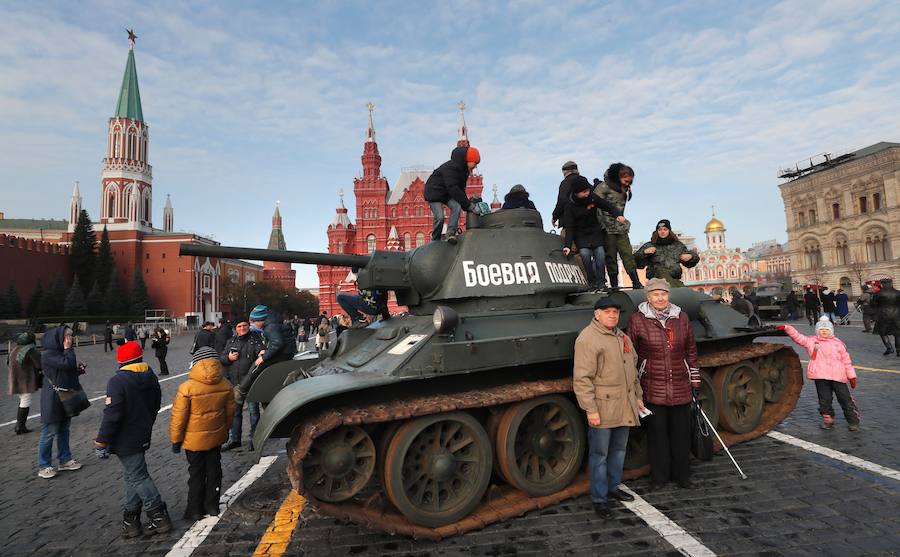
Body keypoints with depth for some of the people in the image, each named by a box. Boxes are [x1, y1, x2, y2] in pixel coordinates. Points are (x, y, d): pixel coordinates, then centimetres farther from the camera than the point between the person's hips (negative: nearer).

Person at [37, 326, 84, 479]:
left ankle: (65, 460, 27)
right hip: (53, 399, -9)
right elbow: (68, 363, -31)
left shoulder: (62, 352, 10)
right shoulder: (48, 354, -18)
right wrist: (68, 348, -19)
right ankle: (44, 466, 14)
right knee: (49, 431, 1)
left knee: (64, 429, 17)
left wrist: (78, 370, 1)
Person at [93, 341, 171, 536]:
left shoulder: (117, 381, -20)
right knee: (133, 476, 18)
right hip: (143, 437, 7)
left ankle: (160, 517, 7)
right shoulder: (151, 377, 5)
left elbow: (111, 415, -22)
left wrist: (101, 442, -13)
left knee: (138, 477, 1)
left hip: (125, 440, -7)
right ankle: (130, 518, 25)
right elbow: (155, 407, 14)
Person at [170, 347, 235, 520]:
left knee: (196, 473, 14)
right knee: (214, 470, 18)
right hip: (217, 437, 3)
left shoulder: (187, 388, -23)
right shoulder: (225, 385, -11)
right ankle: (212, 506, 30)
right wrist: (225, 429, 18)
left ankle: (195, 509, 26)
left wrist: (175, 439, -1)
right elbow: (230, 411, 2)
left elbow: (178, 417, -15)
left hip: (194, 440, -3)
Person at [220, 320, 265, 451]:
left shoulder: (255, 338, -3)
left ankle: (254, 438, 14)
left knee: (253, 410, 2)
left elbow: (260, 348, -20)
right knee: (235, 411, 14)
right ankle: (235, 439, 27)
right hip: (234, 382, 5)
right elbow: (221, 357, 14)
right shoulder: (231, 341, 12)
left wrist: (262, 353, -43)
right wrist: (228, 358, -8)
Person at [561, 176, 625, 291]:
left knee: (600, 254, -15)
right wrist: (567, 245, -27)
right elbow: (569, 228, -17)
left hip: (596, 232, 2)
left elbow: (608, 206, 1)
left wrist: (618, 214, -19)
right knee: (585, 254, -24)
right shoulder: (570, 206, -14)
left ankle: (601, 283, -4)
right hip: (581, 235, -2)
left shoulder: (592, 198, -8)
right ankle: (593, 282, -11)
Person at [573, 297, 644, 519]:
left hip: (624, 407, 8)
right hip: (602, 409, -8)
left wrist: (637, 396, 21)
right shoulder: (587, 339, -14)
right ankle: (599, 499, 15)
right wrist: (590, 409, -20)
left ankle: (613, 487, 37)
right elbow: (582, 379, -18)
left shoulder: (622, 337, 14)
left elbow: (633, 370, 23)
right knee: (600, 455, 3)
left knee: (619, 449, 20)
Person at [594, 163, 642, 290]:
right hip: (608, 228, -6)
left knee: (627, 254, -1)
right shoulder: (604, 187, -5)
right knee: (611, 257, -1)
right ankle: (614, 284, 4)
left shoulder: (625, 190, 17)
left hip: (621, 228, 6)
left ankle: (636, 283, -2)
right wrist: (601, 224, -18)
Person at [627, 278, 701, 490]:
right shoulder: (637, 320, -4)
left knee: (682, 433, 12)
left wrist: (695, 382, 11)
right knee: (657, 434, 7)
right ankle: (658, 477, 23)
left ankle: (682, 475, 29)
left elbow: (691, 352, 11)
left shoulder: (682, 318, 6)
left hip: (681, 389, 3)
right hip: (653, 390, -3)